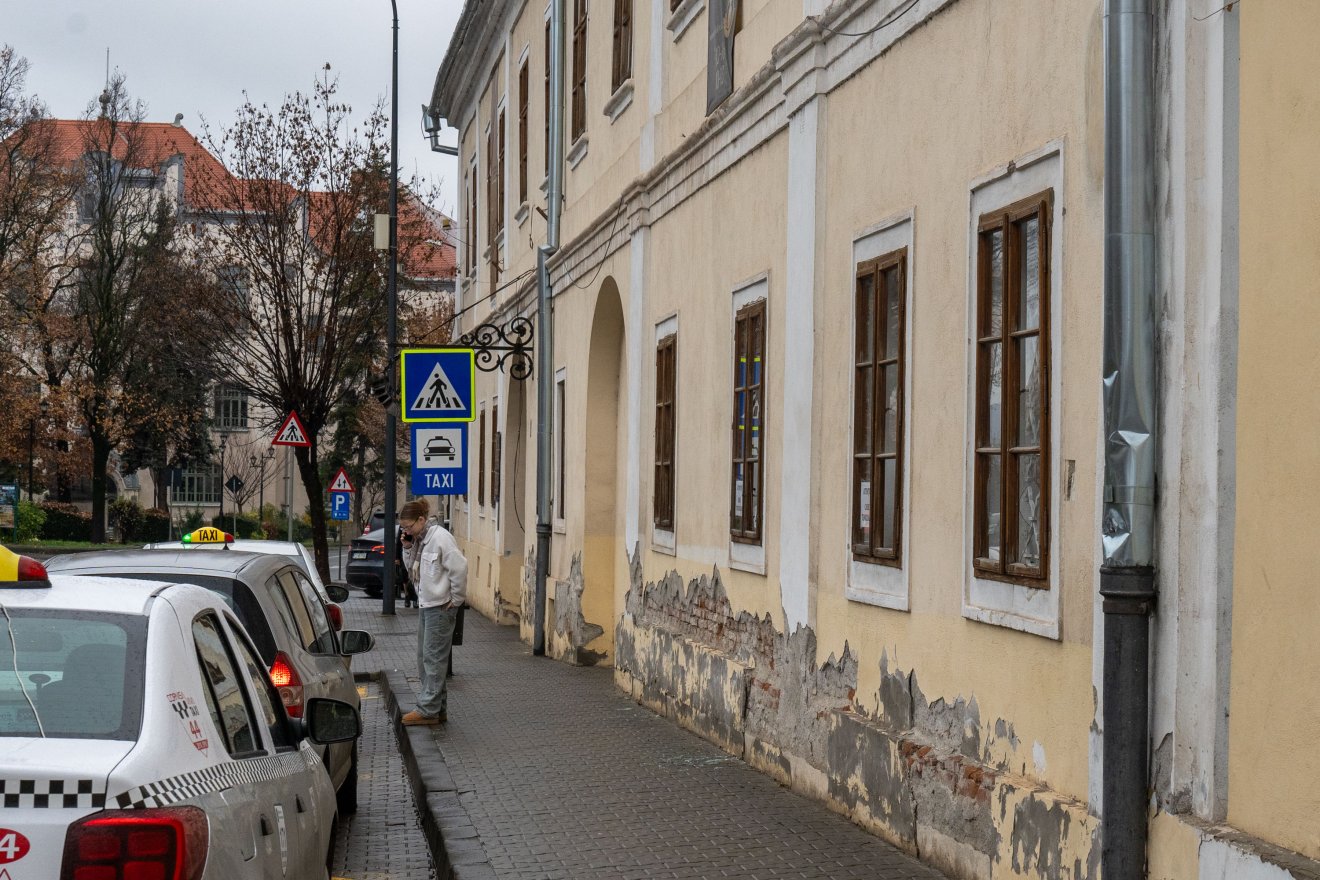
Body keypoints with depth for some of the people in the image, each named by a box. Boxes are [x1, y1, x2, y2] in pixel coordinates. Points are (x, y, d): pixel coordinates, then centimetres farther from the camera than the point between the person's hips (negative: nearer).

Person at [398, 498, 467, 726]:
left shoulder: (440, 538, -18)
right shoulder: (419, 540, 11)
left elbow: (459, 568, -20)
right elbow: (414, 569, 19)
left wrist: (456, 599, -14)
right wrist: (409, 549, 2)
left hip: (441, 607, -10)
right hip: (426, 605, 10)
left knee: (433, 658, -8)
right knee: (424, 658, 12)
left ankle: (429, 709, -5)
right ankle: (437, 709, 18)